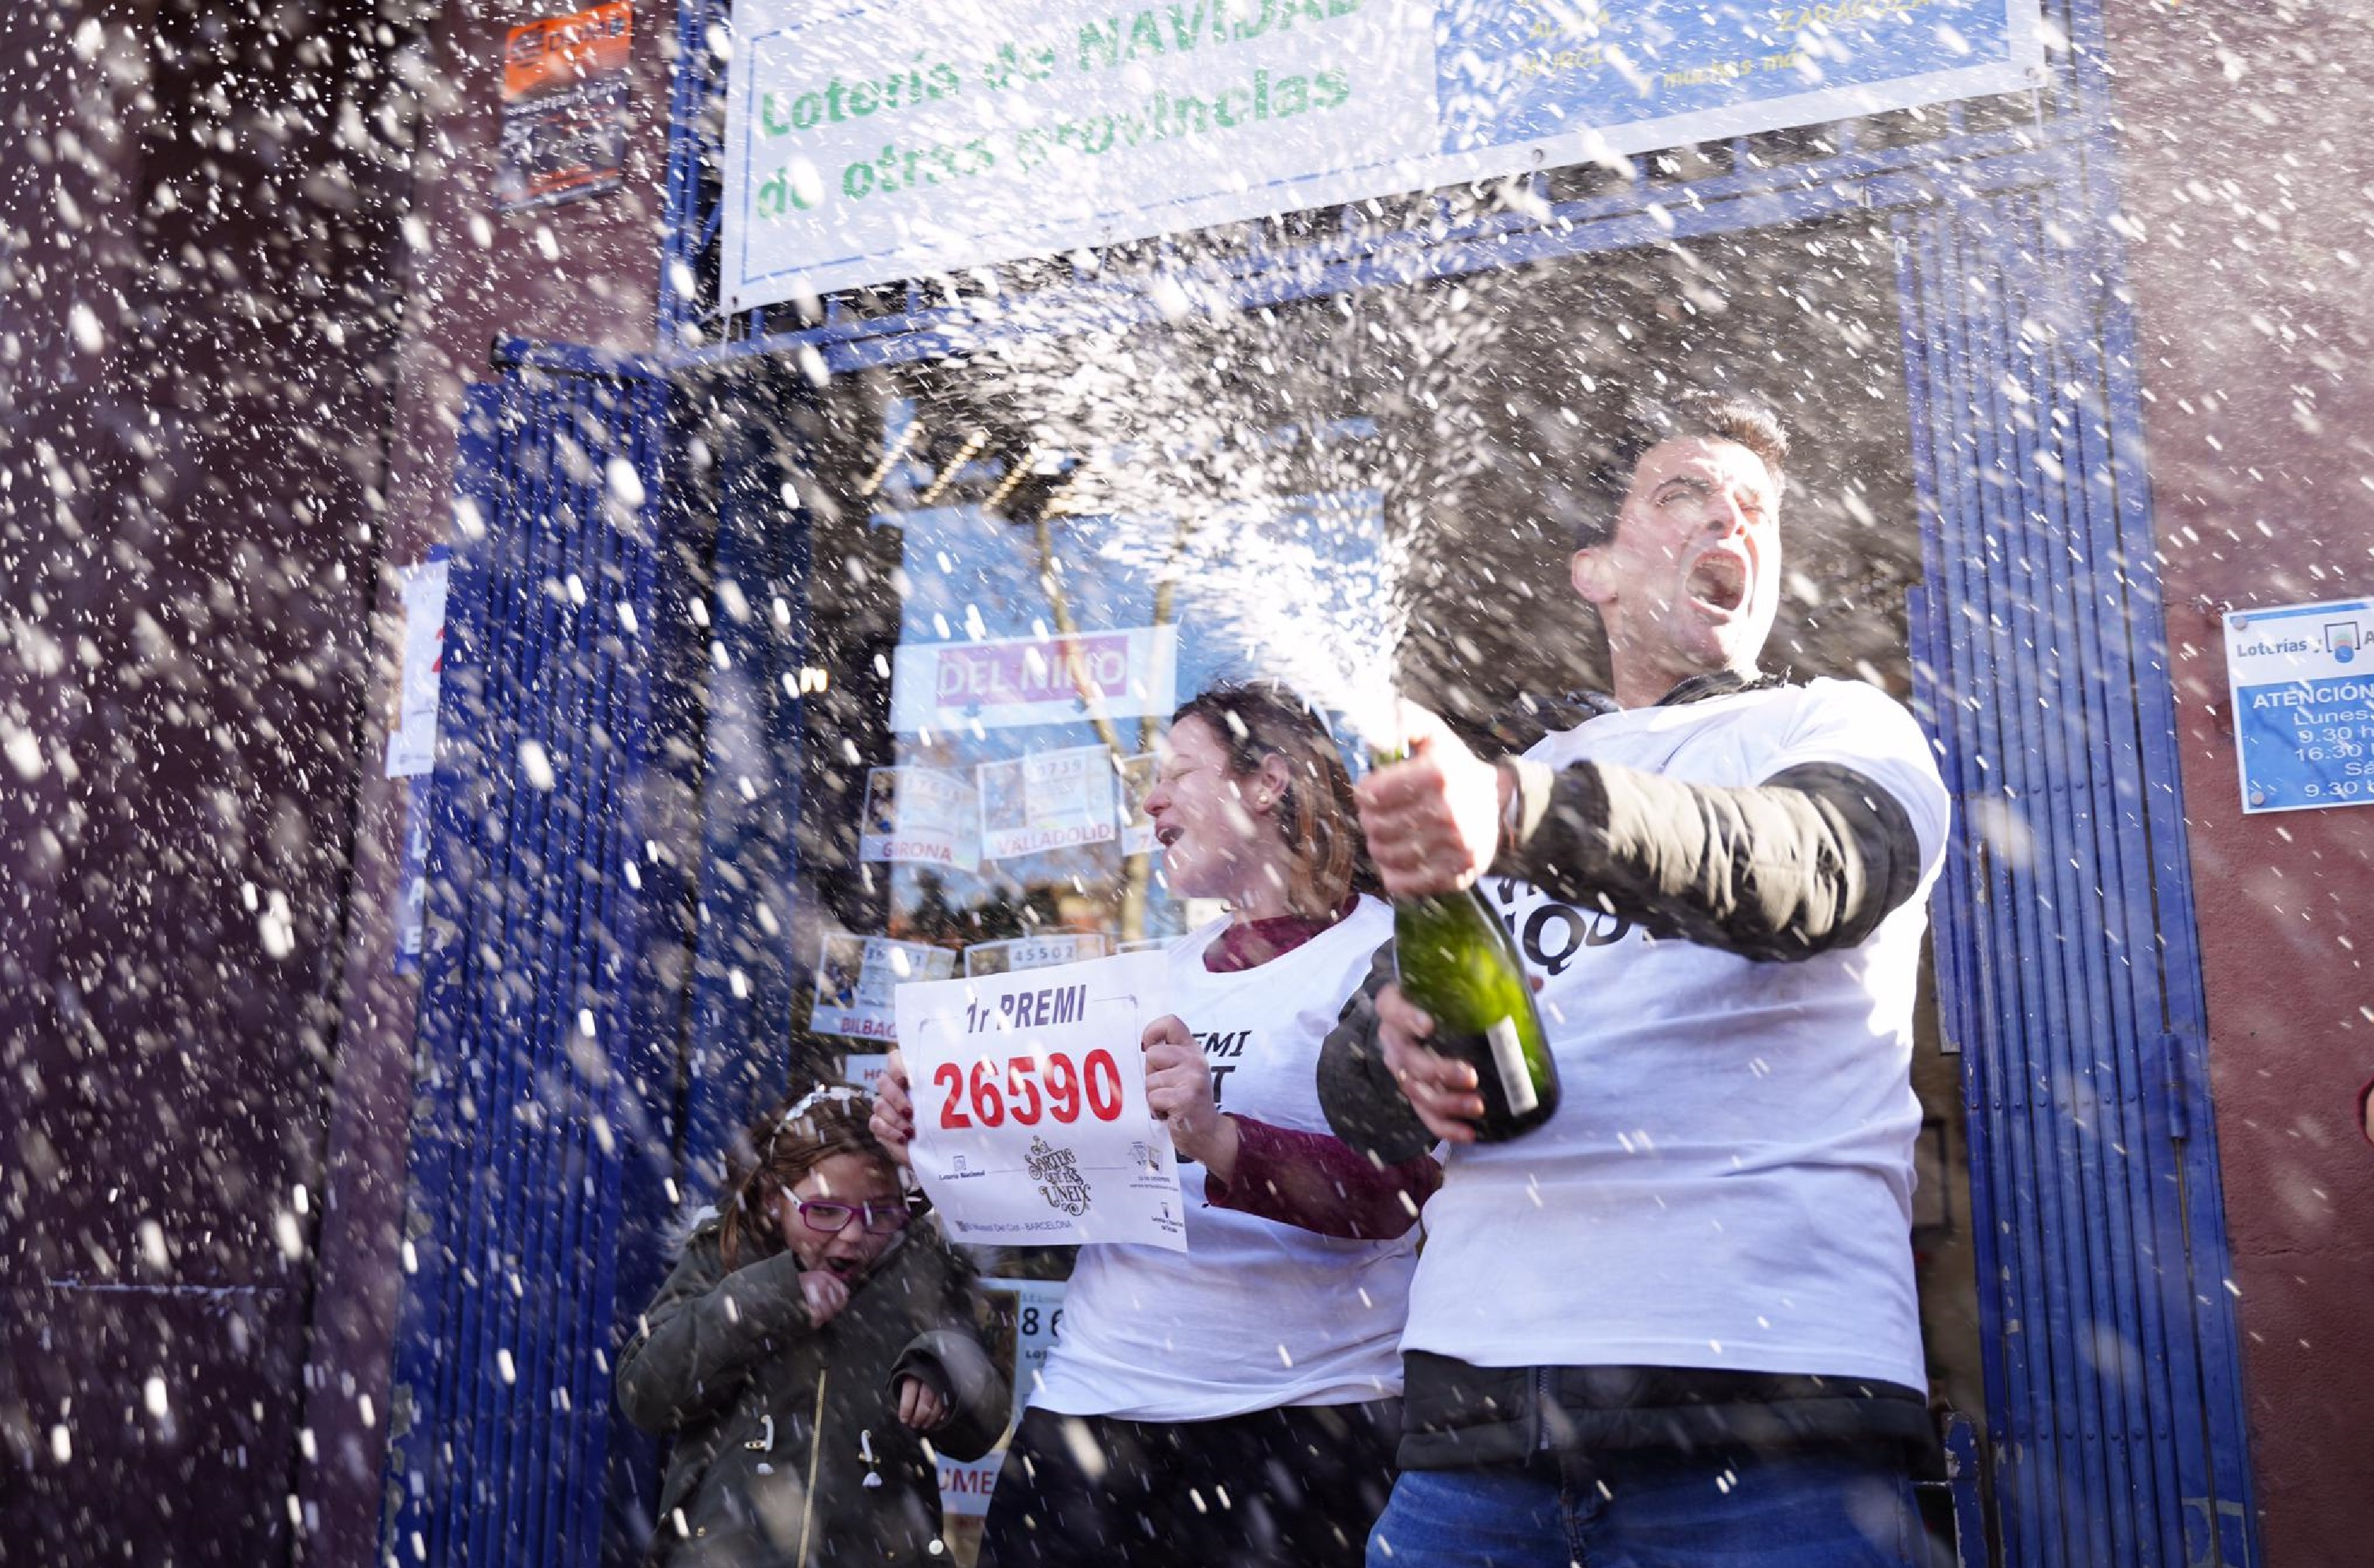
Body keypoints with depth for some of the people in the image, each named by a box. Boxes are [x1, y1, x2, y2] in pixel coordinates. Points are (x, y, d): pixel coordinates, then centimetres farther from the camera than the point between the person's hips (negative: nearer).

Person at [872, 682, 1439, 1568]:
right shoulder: (1167, 971, 16)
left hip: (1294, 1416, -6)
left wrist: (1220, 1143, -34)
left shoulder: (1380, 955, -5)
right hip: (1093, 1391, 6)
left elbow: (1392, 1189, -18)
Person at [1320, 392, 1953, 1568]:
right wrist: (1393, 1043, -10)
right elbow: (1351, 1086, 15)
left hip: (1762, 1392, -3)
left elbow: (1805, 867, -17)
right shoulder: (1481, 781, 19)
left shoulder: (1842, 730, 9)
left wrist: (1523, 813, -34)